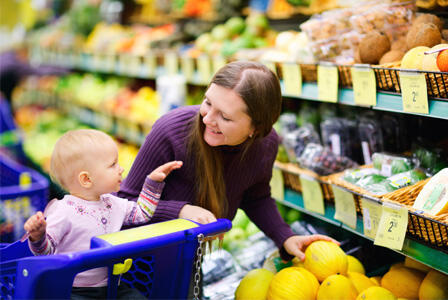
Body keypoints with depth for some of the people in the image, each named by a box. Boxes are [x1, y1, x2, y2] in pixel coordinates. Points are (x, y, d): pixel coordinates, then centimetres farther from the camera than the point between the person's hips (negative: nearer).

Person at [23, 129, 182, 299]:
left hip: (108, 285, 6)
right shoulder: (64, 211, -17)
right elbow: (45, 250, -15)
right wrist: (38, 236, -36)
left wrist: (153, 181, 19)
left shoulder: (113, 204, 7)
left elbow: (141, 212, 22)